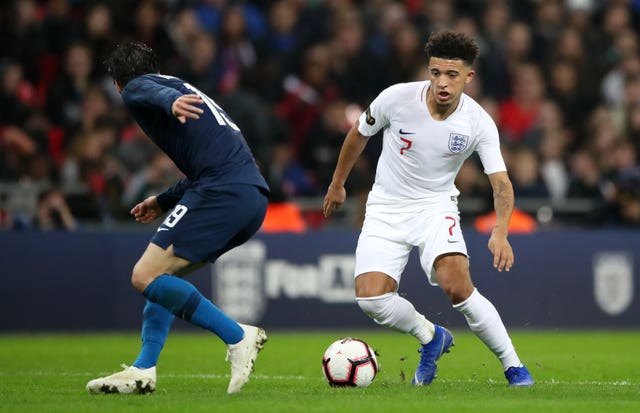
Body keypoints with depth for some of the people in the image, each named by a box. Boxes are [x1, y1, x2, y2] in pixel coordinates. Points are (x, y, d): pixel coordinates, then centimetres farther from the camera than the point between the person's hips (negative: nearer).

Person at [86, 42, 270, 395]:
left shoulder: (135, 89, 9)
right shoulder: (178, 86, 34)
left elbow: (152, 91, -17)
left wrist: (171, 102, -40)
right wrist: (164, 202, 52)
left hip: (222, 193, -9)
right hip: (253, 196, 9)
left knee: (146, 277, -10)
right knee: (164, 274, 20)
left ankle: (237, 337, -11)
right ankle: (143, 371, 13)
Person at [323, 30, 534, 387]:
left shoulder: (479, 123, -17)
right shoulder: (397, 98, -16)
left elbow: (501, 181, -17)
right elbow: (360, 133, 4)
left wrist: (500, 233, -35)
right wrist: (338, 184, 15)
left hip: (436, 207, -1)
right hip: (386, 209, 1)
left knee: (457, 286, -27)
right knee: (370, 298, -17)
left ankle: (513, 366, -9)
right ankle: (431, 337, 15)